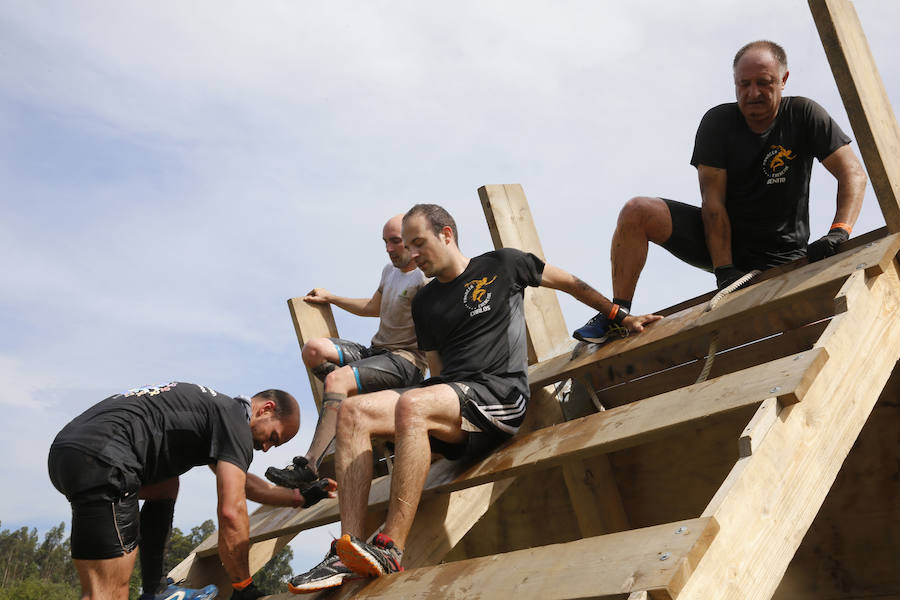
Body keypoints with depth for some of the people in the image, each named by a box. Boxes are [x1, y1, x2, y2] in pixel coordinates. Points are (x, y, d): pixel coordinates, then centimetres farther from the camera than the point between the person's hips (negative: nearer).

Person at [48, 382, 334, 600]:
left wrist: (302, 498, 44)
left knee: (165, 487, 31)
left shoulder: (212, 406, 28)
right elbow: (231, 511, -10)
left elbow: (241, 484, 41)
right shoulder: (235, 418, 0)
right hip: (102, 459, -10)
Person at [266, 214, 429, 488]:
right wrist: (330, 297, 41)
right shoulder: (390, 271, 21)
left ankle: (309, 465, -33)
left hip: (406, 360, -9)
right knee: (314, 348, -11)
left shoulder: (426, 278, -9)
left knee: (337, 379, -31)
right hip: (375, 351, 9)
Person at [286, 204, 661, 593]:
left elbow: (572, 284, 20)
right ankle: (350, 552, -25)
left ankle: (388, 552, -37)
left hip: (501, 394, -6)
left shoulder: (501, 265, 10)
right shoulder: (424, 304, 23)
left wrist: (621, 317, 22)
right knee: (352, 412, -19)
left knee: (412, 405, -36)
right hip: (448, 394, 6)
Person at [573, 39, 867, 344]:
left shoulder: (804, 115, -7)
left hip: (781, 256, -1)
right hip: (720, 239, 1)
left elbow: (853, 174, -9)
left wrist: (838, 232, -28)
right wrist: (723, 269, -23)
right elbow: (713, 202, -13)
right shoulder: (718, 122, -6)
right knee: (636, 213, -19)